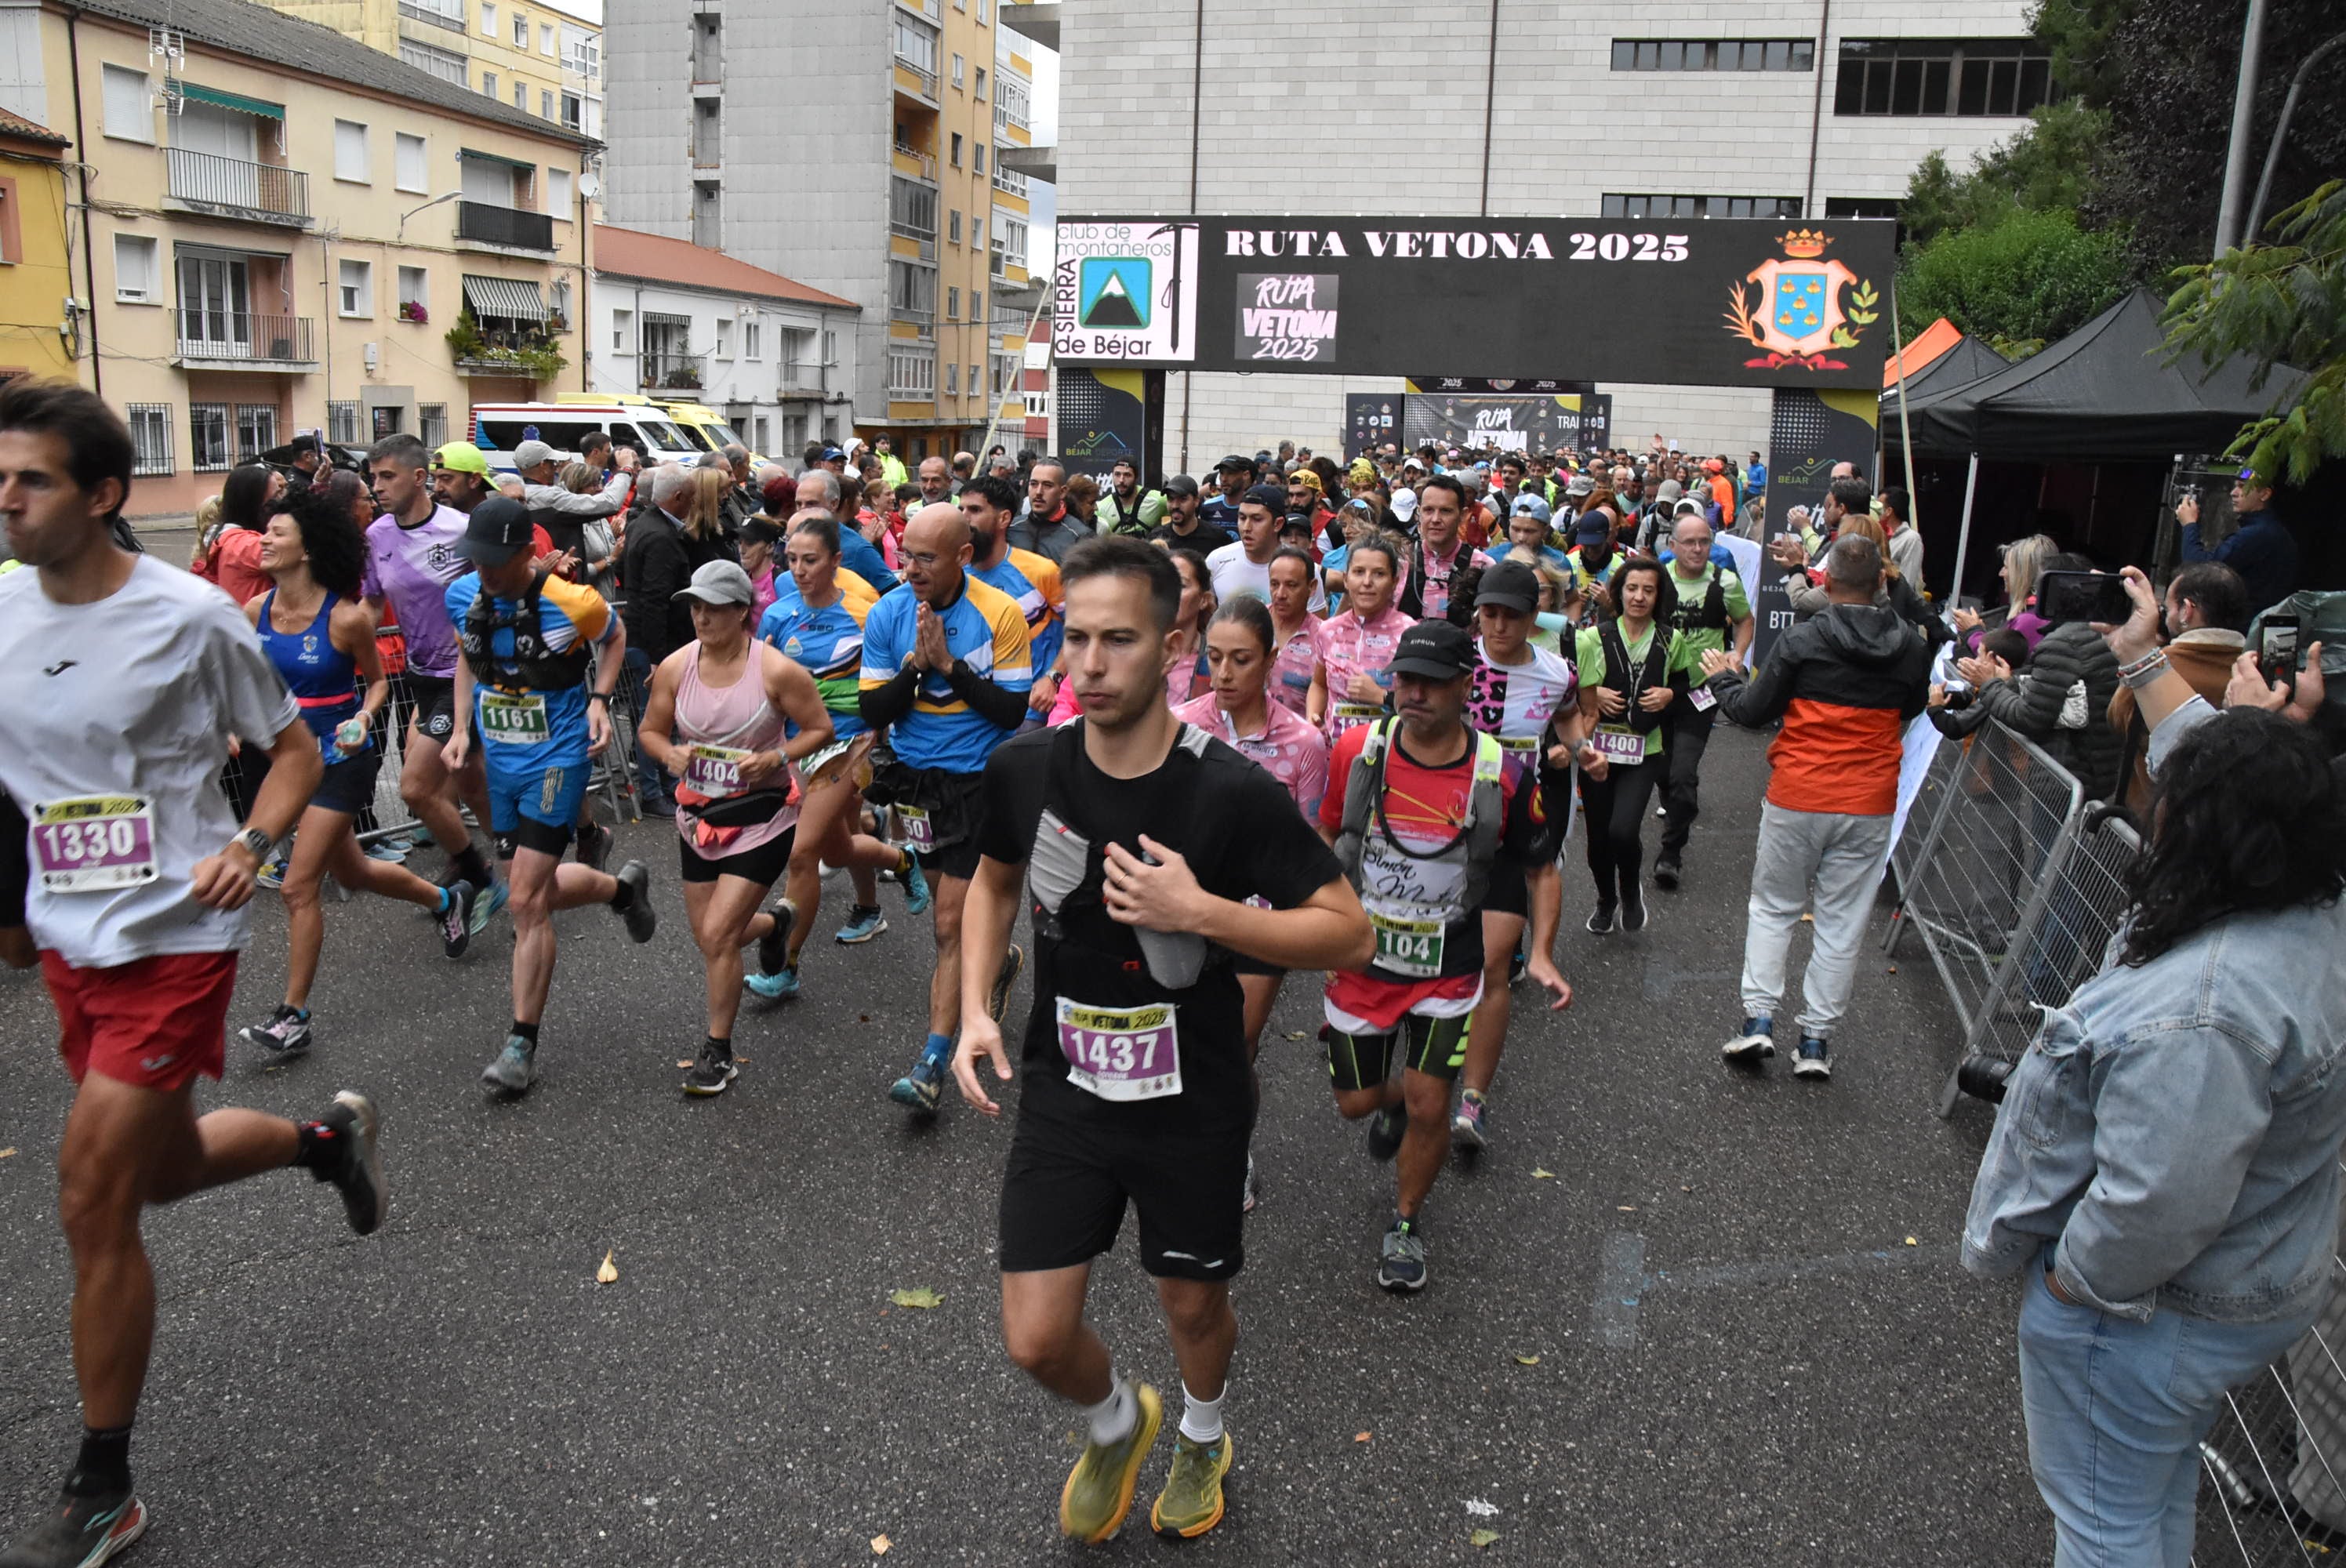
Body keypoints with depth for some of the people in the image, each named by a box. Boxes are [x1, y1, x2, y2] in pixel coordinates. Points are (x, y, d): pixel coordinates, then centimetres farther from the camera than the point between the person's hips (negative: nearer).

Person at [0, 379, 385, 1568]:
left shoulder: (189, 616, -13)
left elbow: (294, 748, -2)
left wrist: (247, 848, -18)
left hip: (171, 937, -6)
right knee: (160, 1164, 20)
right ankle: (330, 1136, 51)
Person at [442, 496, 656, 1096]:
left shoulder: (570, 602, -17)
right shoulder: (462, 595, -3)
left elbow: (615, 637, 4)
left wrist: (599, 700, -10)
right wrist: (462, 727, 4)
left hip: (556, 759, -6)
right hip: (500, 759, 6)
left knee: (525, 903, -9)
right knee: (535, 890, 15)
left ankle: (522, 1044, 2)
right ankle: (622, 887, 46)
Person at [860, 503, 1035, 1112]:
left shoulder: (1000, 614, -12)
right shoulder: (887, 615, -3)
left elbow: (1012, 710, -13)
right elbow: (872, 711, -4)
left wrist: (948, 663, -20)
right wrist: (914, 664, -19)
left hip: (979, 783, -5)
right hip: (915, 781, 5)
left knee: (951, 925, -7)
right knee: (948, 911, 19)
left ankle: (932, 1064, -2)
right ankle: (1001, 962, 50)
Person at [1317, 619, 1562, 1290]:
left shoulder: (1501, 774, -13)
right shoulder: (1357, 749, -10)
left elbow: (1538, 864, 3)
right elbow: (1328, 837, 6)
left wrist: (1541, 955, -4)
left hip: (1447, 968, -1)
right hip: (1359, 958, 2)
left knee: (1429, 1106, -4)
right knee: (1356, 1101, 11)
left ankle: (1406, 1222, 24)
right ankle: (1394, 1098, 50)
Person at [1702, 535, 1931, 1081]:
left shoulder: (1799, 642, -11)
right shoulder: (1912, 650, -2)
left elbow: (1753, 713, -5)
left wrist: (1724, 678, 13)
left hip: (1797, 799, -2)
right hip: (1869, 806, 2)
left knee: (1773, 907, 13)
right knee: (1842, 922, 9)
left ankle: (1759, 1019, 5)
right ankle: (1817, 1039, 13)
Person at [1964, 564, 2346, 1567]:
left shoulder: (2196, 1015, -37)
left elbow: (2158, 1204, -35)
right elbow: (2214, 764, 6)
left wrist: (2072, 1281, -18)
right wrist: (2144, 660, 11)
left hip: (2144, 1314, -9)